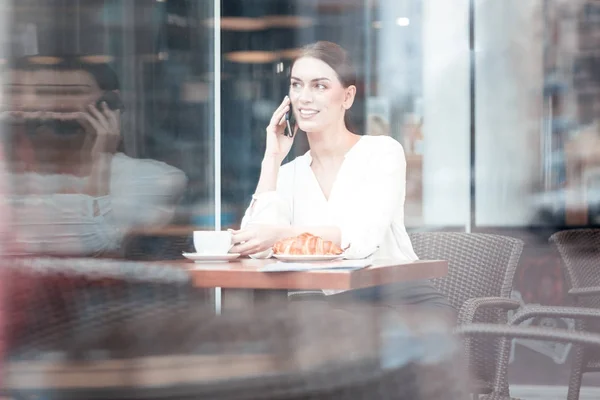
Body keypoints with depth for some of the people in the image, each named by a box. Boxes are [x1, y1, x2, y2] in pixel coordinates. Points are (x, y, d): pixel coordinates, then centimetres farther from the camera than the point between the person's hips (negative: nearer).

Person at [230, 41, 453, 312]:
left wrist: (281, 234, -31)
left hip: (408, 302, -3)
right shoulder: (288, 175, 12)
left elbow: (363, 238, -17)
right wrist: (272, 158, 1)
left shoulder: (383, 152, -1)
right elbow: (256, 248, -5)